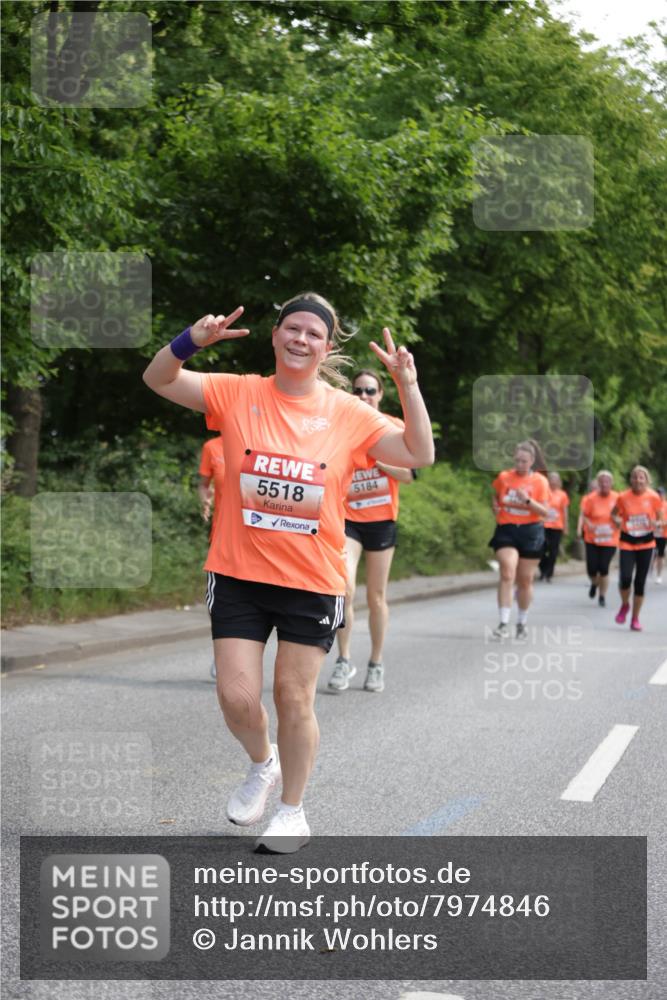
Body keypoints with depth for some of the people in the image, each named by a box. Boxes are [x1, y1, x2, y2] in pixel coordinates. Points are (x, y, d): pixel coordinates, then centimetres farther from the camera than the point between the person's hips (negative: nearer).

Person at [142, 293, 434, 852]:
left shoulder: (348, 413, -1)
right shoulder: (239, 394, -1)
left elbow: (419, 455, -4)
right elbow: (159, 380, -5)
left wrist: (407, 385, -15)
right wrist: (192, 341, -24)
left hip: (313, 583, 0)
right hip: (239, 576, 1)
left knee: (294, 699, 7)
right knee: (237, 696, -2)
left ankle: (293, 812, 27)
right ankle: (262, 764, 33)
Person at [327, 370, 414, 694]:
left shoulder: (394, 427, 0)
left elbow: (408, 474, -4)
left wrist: (377, 457, -18)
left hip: (381, 520, 0)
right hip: (347, 518, 0)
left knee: (376, 596, 7)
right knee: (344, 587, -18)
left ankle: (376, 664, 20)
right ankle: (344, 660, -5)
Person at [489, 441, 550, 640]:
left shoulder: (540, 481, -2)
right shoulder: (503, 477, 3)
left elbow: (545, 512, -7)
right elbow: (496, 496, 23)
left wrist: (528, 500, -20)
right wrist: (496, 507, 4)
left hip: (530, 533, 0)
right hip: (506, 530, 0)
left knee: (525, 580, 9)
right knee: (507, 574, -17)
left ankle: (522, 623, 24)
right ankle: (504, 623, -19)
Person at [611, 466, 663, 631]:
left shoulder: (653, 497, -6)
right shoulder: (623, 497, -7)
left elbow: (659, 520, 5)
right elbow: (614, 513, 11)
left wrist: (656, 524, -17)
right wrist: (617, 520, -11)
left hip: (646, 543, 1)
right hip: (627, 543, -1)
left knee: (640, 582, 2)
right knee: (625, 578, -17)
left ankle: (635, 619, 16)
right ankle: (625, 606, 15)